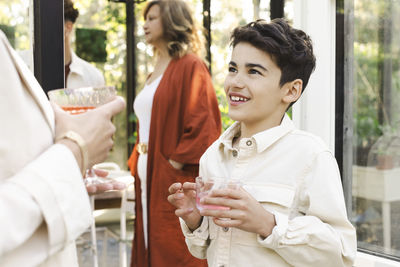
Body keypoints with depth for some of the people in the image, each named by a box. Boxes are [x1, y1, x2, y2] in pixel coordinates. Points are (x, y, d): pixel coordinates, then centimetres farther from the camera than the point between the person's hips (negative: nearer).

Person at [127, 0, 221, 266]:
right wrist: (137, 163, 11)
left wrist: (175, 164, -17)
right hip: (148, 179, 8)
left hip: (175, 183, -8)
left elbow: (203, 124, -16)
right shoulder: (156, 72, 18)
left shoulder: (190, 66, -8)